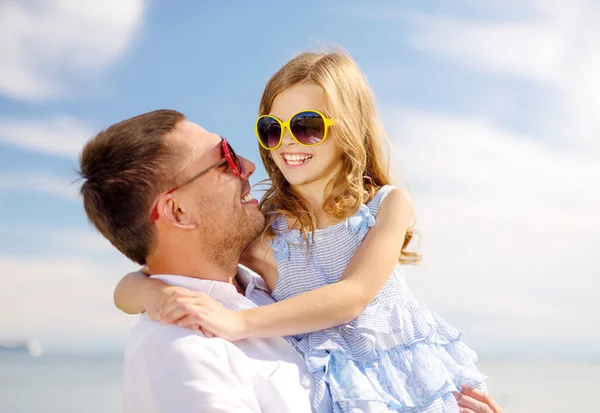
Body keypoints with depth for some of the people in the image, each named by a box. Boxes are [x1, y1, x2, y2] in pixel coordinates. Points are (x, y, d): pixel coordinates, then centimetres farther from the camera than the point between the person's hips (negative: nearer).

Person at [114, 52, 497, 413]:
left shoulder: (389, 204, -3)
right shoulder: (257, 227, -5)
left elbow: (353, 296, -18)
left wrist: (240, 322, -29)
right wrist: (155, 294, -31)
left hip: (414, 374, 1)